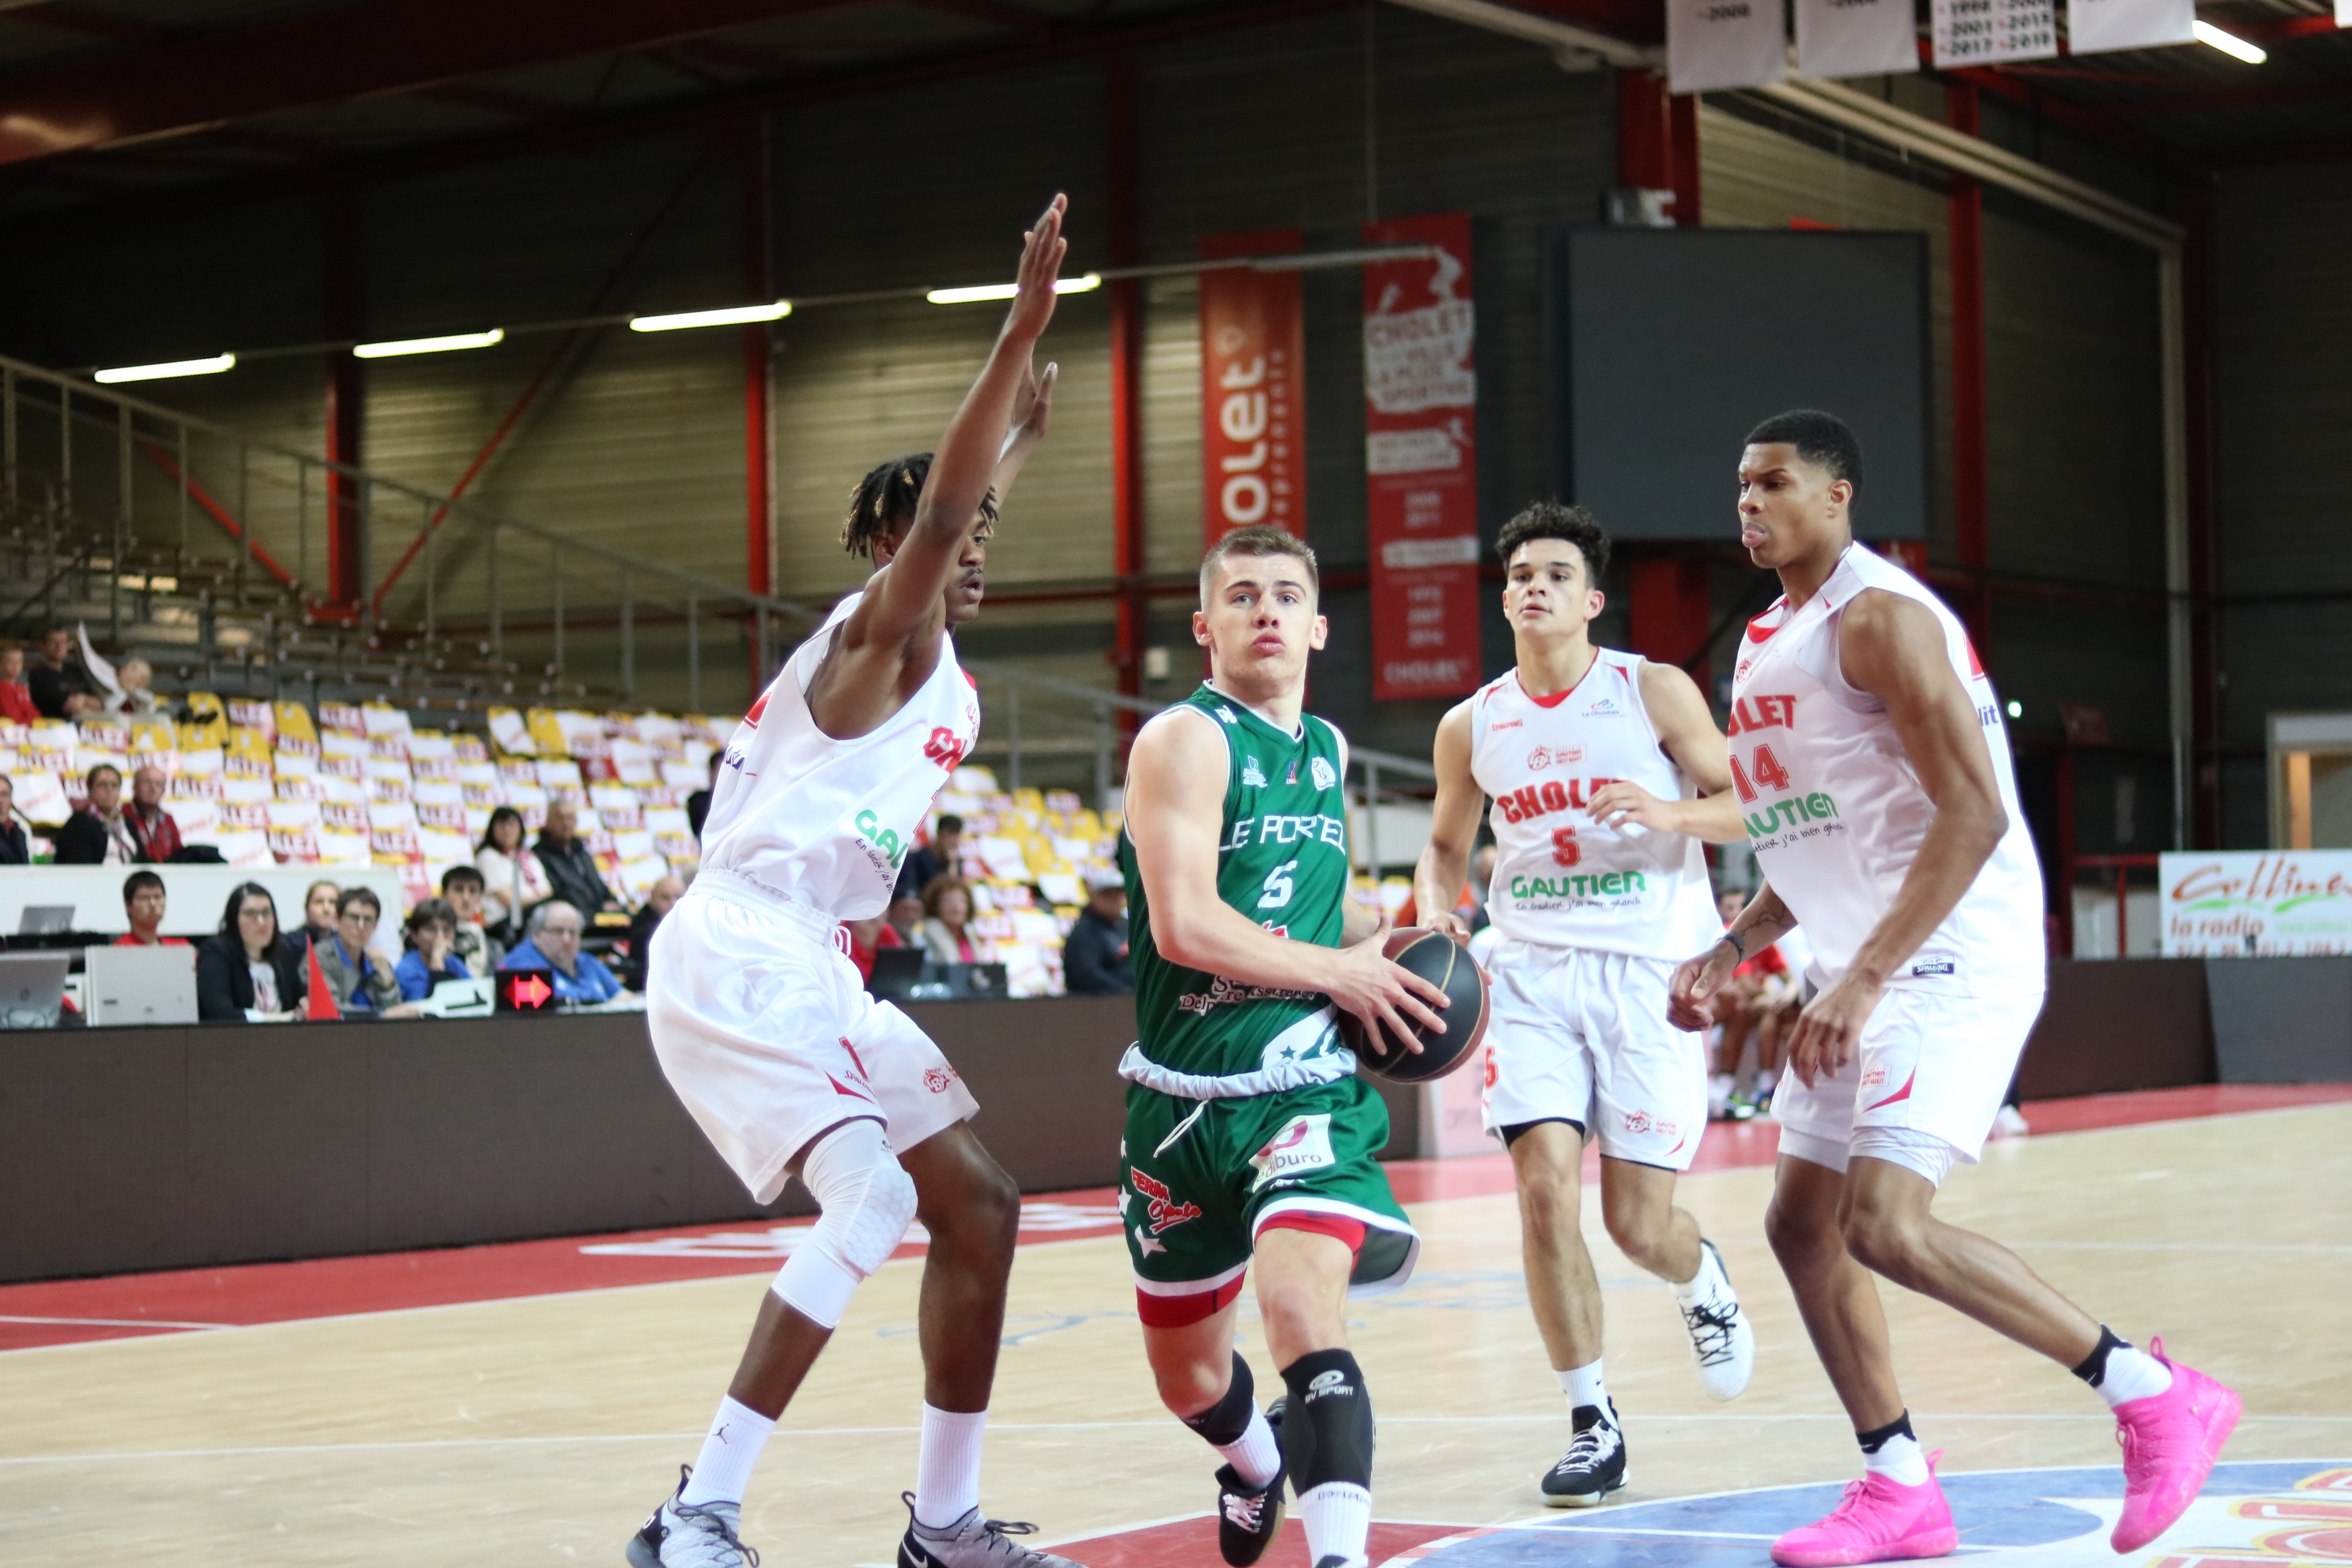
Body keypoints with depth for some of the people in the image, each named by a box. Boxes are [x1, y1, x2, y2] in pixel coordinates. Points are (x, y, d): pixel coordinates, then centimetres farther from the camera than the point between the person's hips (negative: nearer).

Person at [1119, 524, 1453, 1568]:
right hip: (1184, 1095, -2)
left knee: (1303, 1312, -26)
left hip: (1305, 1090, 2)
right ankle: (1256, 1463, 47)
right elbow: (1183, 923, -21)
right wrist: (1339, 970, -13)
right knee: (1187, 1378, 14)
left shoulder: (1326, 750, 13)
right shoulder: (1184, 740, -9)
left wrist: (1374, 936, 10)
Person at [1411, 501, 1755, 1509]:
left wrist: (1670, 813, -21)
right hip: (1532, 973, 2)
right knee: (1545, 1187, -15)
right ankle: (1591, 1425, -1)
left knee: (1638, 1221, -2)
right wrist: (1436, 912, 1)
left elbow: (1750, 807, -2)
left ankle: (1702, 1284, 37)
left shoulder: (1654, 692, -2)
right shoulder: (1471, 727, 7)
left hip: (1649, 973, -2)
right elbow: (1445, 845, 22)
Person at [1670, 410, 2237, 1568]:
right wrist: (1735, 945, 14)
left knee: (1885, 1225, -20)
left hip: (1951, 961, -10)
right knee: (1802, 1222, 9)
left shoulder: (1877, 616, -14)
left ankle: (2152, 1395, -9)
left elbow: (1973, 813, -23)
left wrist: (1866, 978, -28)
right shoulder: (1774, 639, 16)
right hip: (1865, 971, 10)